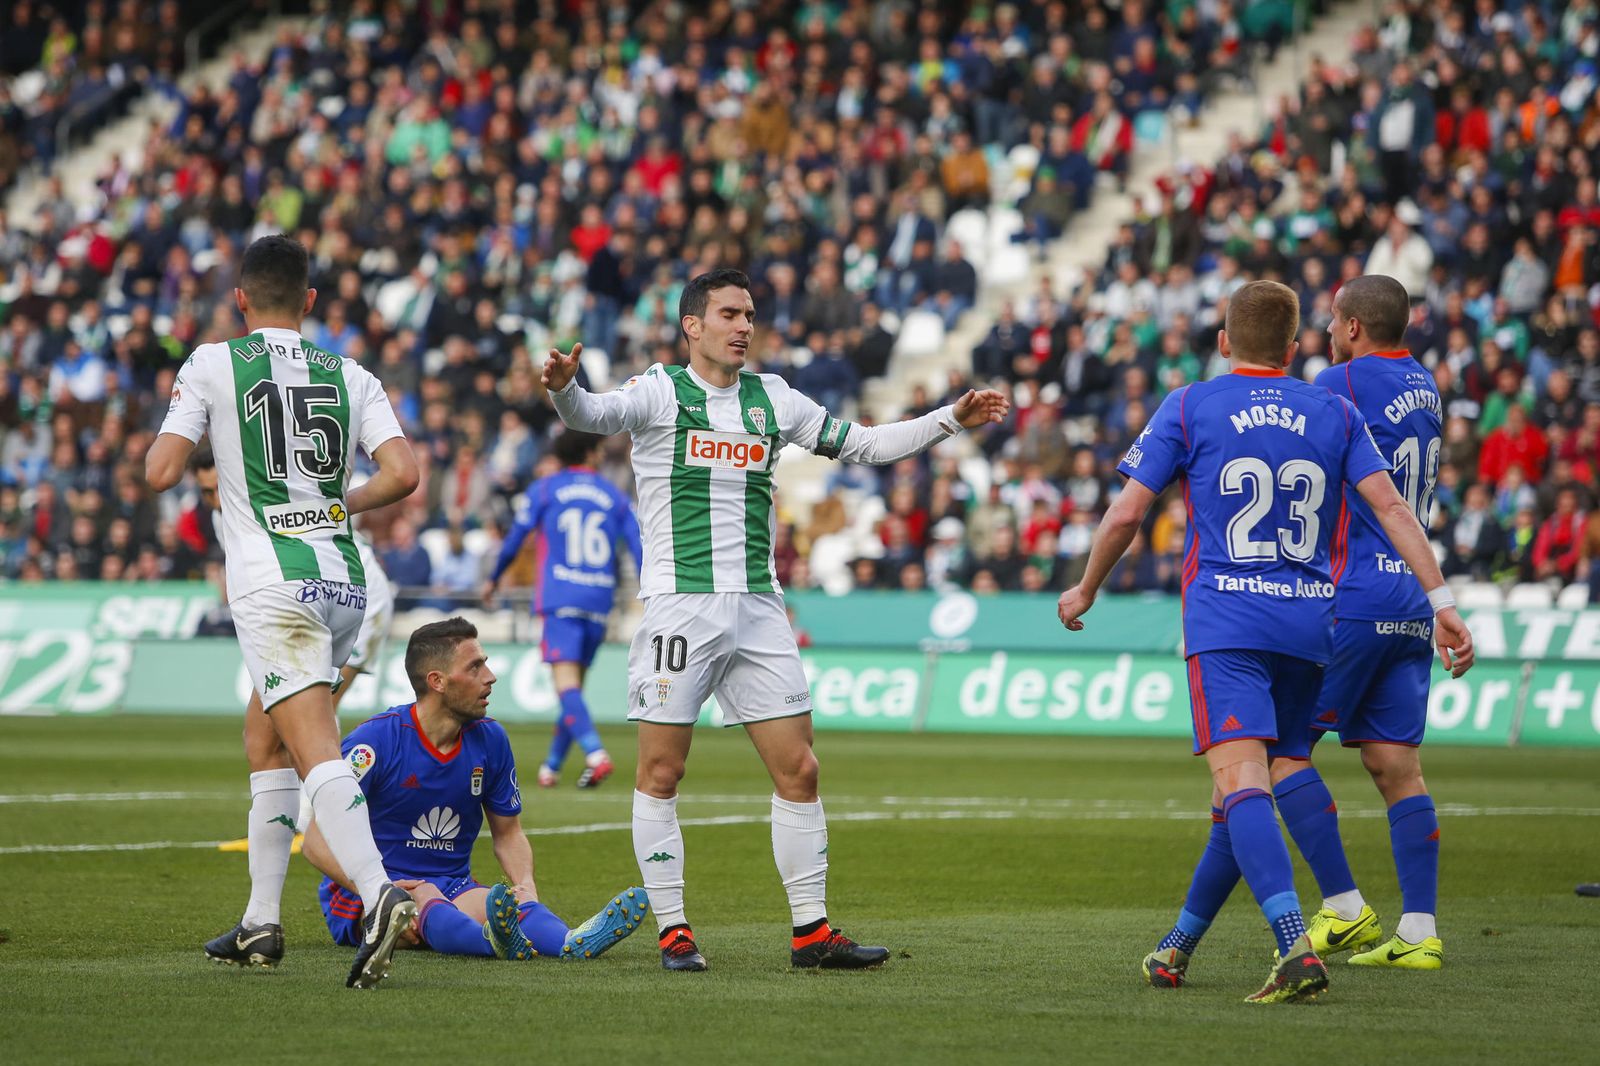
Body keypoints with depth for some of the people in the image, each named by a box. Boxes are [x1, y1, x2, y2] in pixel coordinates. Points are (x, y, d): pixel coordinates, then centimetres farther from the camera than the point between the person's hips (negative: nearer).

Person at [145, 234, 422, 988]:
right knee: (263, 741, 20)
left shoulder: (212, 365, 1)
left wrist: (163, 441, 19)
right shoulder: (350, 377, 10)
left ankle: (379, 896, -35)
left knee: (315, 751, -14)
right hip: (343, 579, 5)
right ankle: (260, 925, 22)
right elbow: (402, 473, -1)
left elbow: (159, 473, -4)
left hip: (273, 581, -5)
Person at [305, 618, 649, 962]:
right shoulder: (376, 739, -12)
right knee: (425, 895, -39)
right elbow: (317, 840, -14)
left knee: (499, 904, -31)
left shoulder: (490, 739, 4)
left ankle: (572, 943, -64)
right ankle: (492, 940, -72)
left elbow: (508, 833, 16)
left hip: (453, 889, 4)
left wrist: (525, 884, -7)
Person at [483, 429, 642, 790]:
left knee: (566, 681, -14)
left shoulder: (543, 490, 7)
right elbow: (640, 548, 5)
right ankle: (551, 766, 17)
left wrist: (493, 579, 22)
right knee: (575, 682, 13)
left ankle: (595, 754, -34)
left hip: (560, 598, -3)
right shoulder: (614, 495, 13)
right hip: (599, 601, 3)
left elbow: (514, 540, 7)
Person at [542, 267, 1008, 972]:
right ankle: (673, 931, 6)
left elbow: (863, 444, 20)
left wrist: (951, 419, 13)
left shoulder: (772, 400, 13)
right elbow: (593, 415, -20)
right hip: (679, 607, -5)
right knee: (661, 773, -3)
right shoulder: (660, 391, -1)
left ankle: (811, 931, 8)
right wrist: (563, 389, -42)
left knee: (798, 770, 2)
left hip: (758, 609, 5)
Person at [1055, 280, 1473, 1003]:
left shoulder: (1188, 409, 4)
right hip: (1309, 625, 4)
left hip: (1225, 624, -4)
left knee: (1242, 780, -16)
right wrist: (1442, 601, -1)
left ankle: (1296, 945, -36)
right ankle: (1178, 947, 27)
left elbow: (1127, 513, 2)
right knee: (1240, 793, 14)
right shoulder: (1335, 415, 11)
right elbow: (1390, 507, 1)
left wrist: (1085, 590, 17)